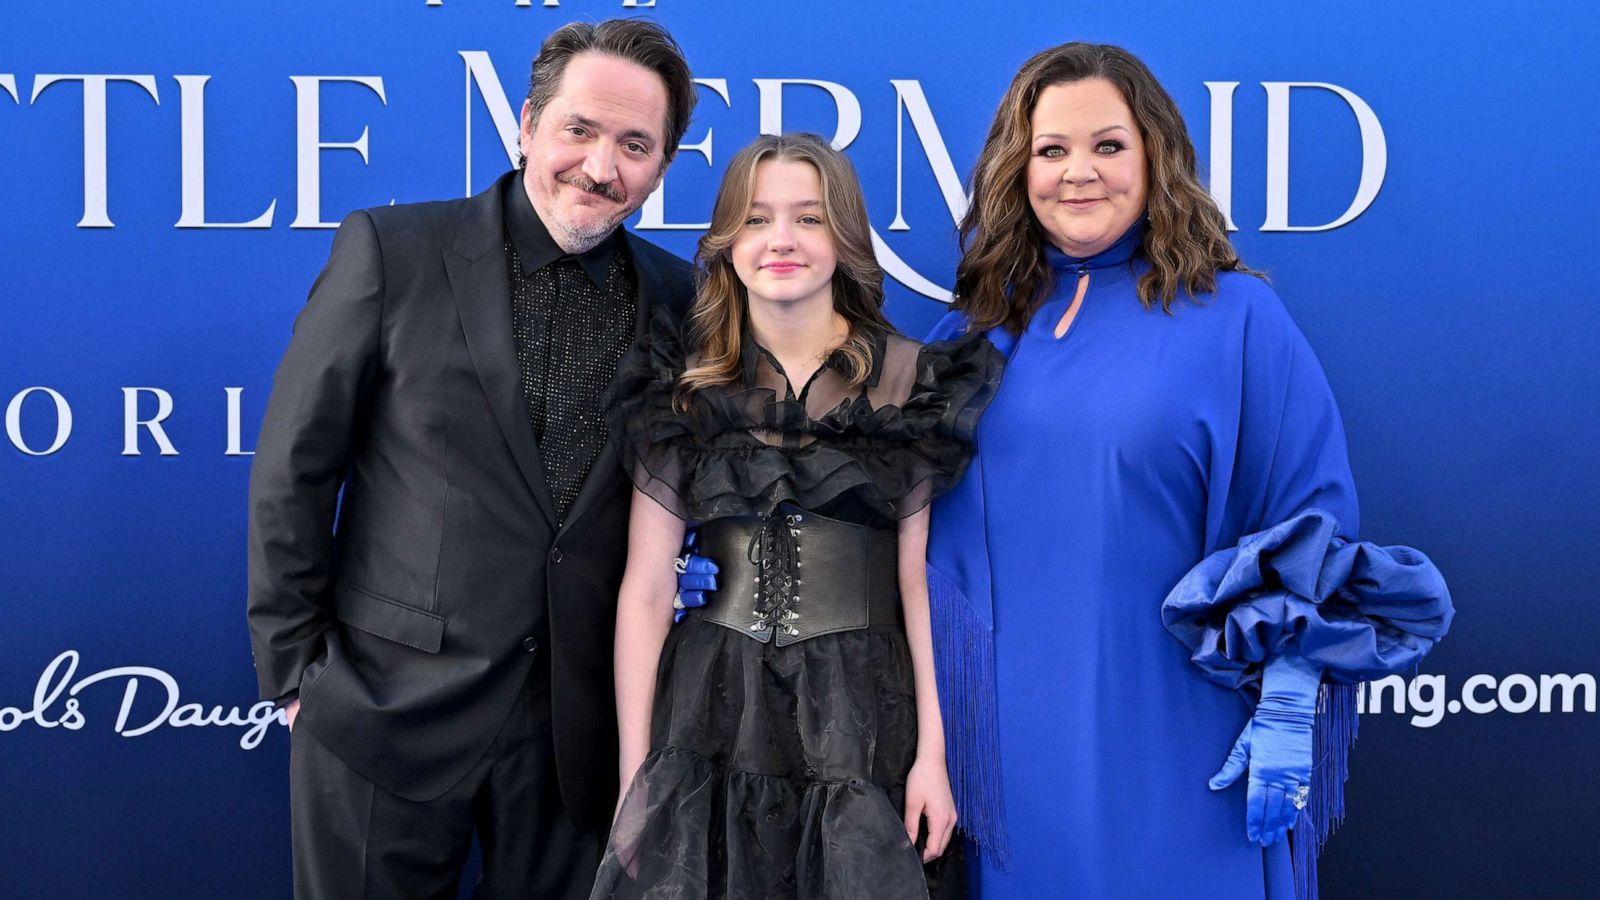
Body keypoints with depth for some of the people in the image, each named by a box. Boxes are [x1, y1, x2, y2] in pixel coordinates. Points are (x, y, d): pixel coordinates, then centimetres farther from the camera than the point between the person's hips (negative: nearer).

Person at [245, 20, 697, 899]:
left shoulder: (675, 296, 3)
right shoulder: (391, 251, -6)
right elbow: (294, 470, -4)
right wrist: (295, 667, -3)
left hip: (581, 722, 3)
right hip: (392, 703, -2)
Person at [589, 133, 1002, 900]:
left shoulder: (917, 383, 0)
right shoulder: (680, 389, 2)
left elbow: (924, 581, -2)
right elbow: (646, 589, 0)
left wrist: (934, 751, -6)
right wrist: (634, 770, -3)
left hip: (864, 715, -1)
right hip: (710, 710, 1)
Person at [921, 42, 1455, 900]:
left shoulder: (1234, 319, -4)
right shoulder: (981, 328, 6)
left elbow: (1310, 534, -6)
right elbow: (922, 521, 13)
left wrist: (1287, 713, -11)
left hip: (1175, 748, -3)